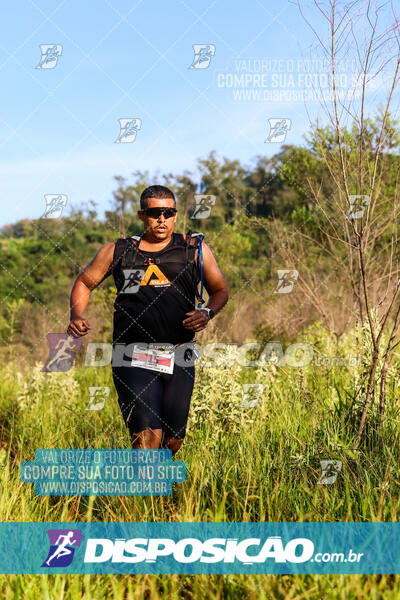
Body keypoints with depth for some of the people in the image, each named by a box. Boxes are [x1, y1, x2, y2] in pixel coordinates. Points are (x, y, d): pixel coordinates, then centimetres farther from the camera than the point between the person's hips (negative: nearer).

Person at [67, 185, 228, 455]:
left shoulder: (195, 249, 8)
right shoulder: (117, 251, 8)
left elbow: (220, 290, 16)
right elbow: (84, 283, 20)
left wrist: (206, 313, -6)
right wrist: (77, 316, 1)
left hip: (179, 360, 2)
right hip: (134, 359, -2)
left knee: (173, 442, 8)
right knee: (148, 438, -17)